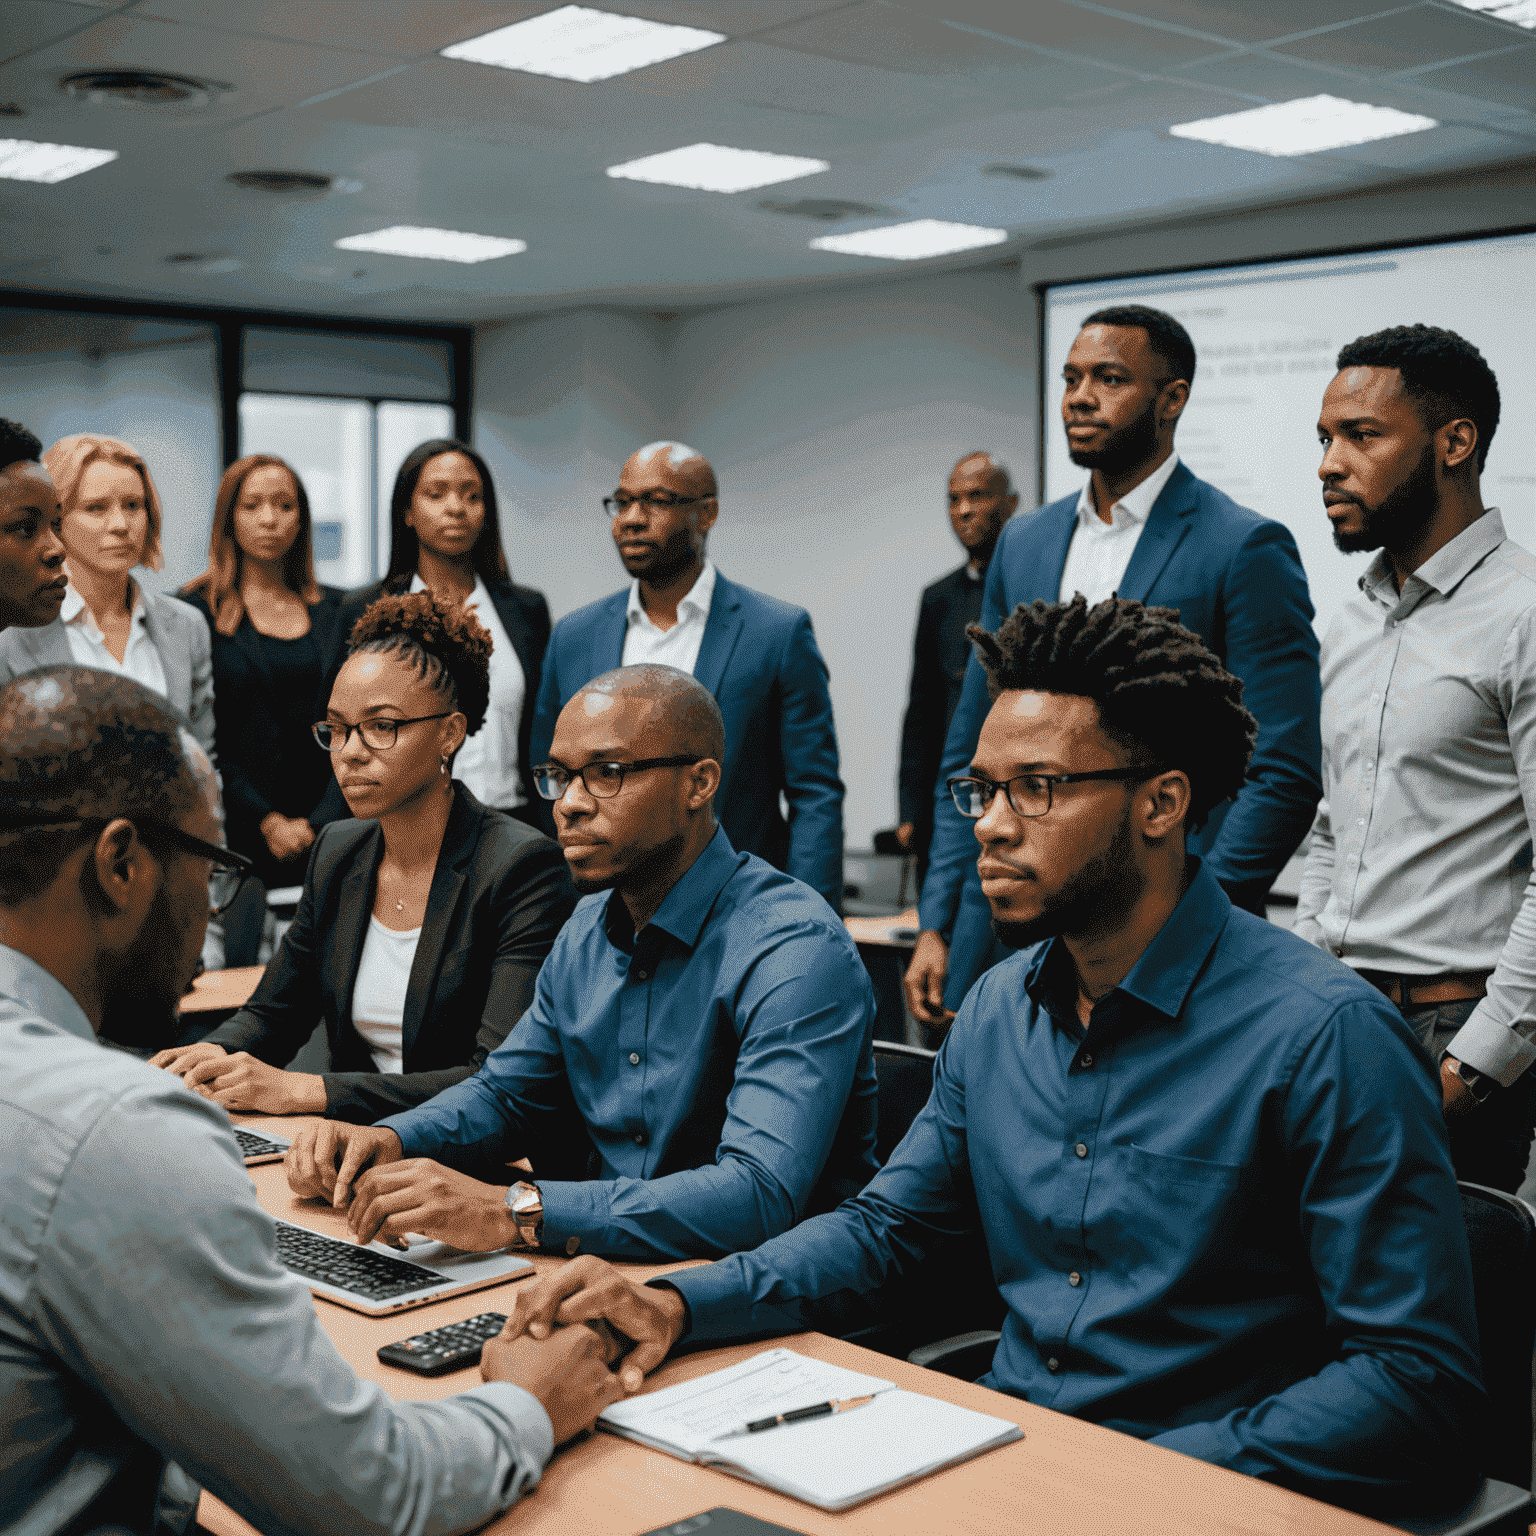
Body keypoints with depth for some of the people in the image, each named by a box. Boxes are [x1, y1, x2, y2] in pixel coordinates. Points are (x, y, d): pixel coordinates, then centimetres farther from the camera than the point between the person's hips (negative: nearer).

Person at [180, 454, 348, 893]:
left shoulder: (336, 609, 11)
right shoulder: (196, 610, 2)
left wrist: (318, 822, -4)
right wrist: (267, 822, -8)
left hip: (330, 832, 2)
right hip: (240, 835, -2)